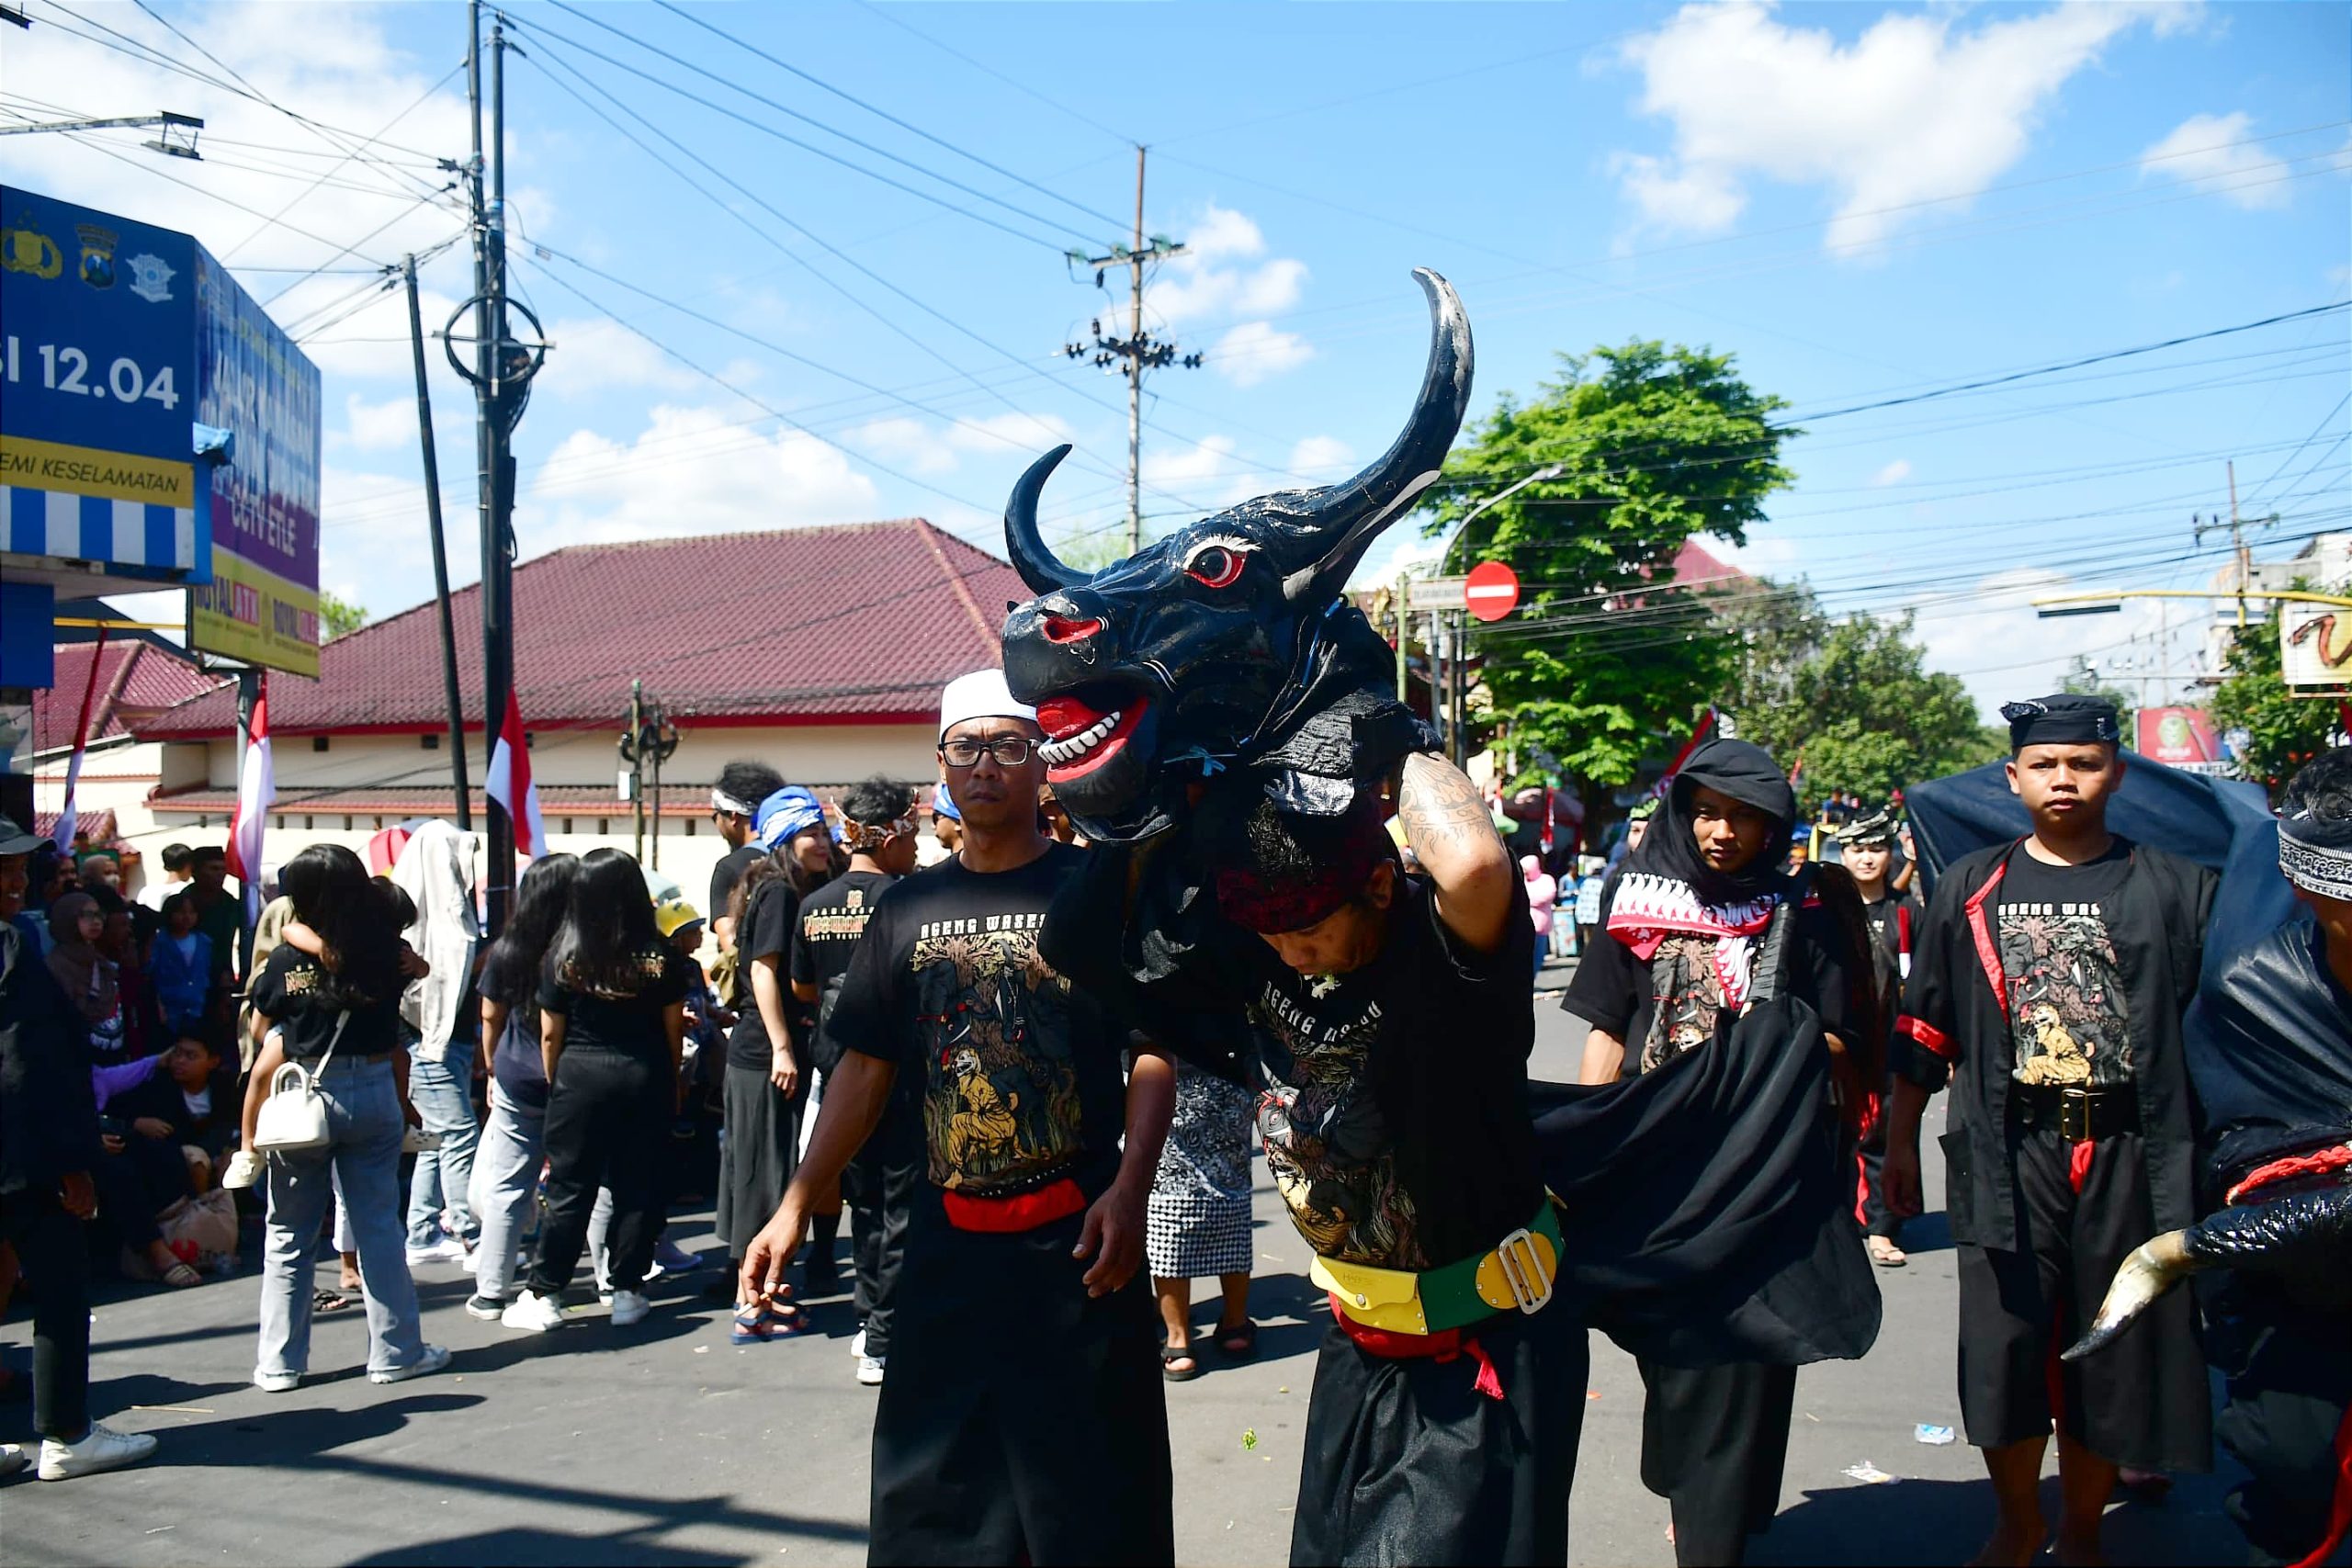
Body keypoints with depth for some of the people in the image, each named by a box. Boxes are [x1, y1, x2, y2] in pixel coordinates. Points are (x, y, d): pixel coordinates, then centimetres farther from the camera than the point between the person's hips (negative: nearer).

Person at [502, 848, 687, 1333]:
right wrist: (672, 1083, 13)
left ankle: (543, 1295, 11)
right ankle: (628, 1292, 13)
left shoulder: (563, 957, -5)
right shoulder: (659, 955, -3)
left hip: (580, 1078, -1)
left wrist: (555, 1085, 11)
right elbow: (674, 1027, 2)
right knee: (637, 1186, 8)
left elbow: (550, 1034, -1)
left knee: (570, 1189, 6)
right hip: (645, 1079, 1)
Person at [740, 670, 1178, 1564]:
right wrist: (795, 1209, 7)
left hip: (1076, 1240, -4)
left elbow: (1153, 1050, -4)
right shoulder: (908, 909, 9)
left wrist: (1129, 1188, -17)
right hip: (946, 1242, 4)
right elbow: (865, 1069, 12)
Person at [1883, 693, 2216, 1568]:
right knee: (2005, 1350, 5)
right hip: (2007, 1156, 1)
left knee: (2113, 1358, 8)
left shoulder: (2175, 889, 4)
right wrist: (1899, 1141, 10)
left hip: (2133, 1157, 0)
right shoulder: (1971, 888, 7)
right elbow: (1925, 1031, 10)